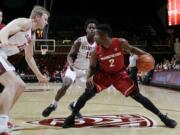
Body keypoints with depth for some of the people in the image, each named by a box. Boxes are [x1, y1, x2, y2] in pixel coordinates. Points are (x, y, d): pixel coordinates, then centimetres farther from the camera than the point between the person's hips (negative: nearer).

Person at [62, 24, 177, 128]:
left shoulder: (120, 43, -23)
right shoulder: (96, 51, -20)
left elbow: (131, 49, -1)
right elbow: (92, 67, -7)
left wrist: (145, 55, -14)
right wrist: (90, 78, -27)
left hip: (120, 74, -1)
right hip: (105, 74, 1)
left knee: (137, 96, -6)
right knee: (88, 93, -14)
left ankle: (162, 117, 4)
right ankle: (71, 117, 1)